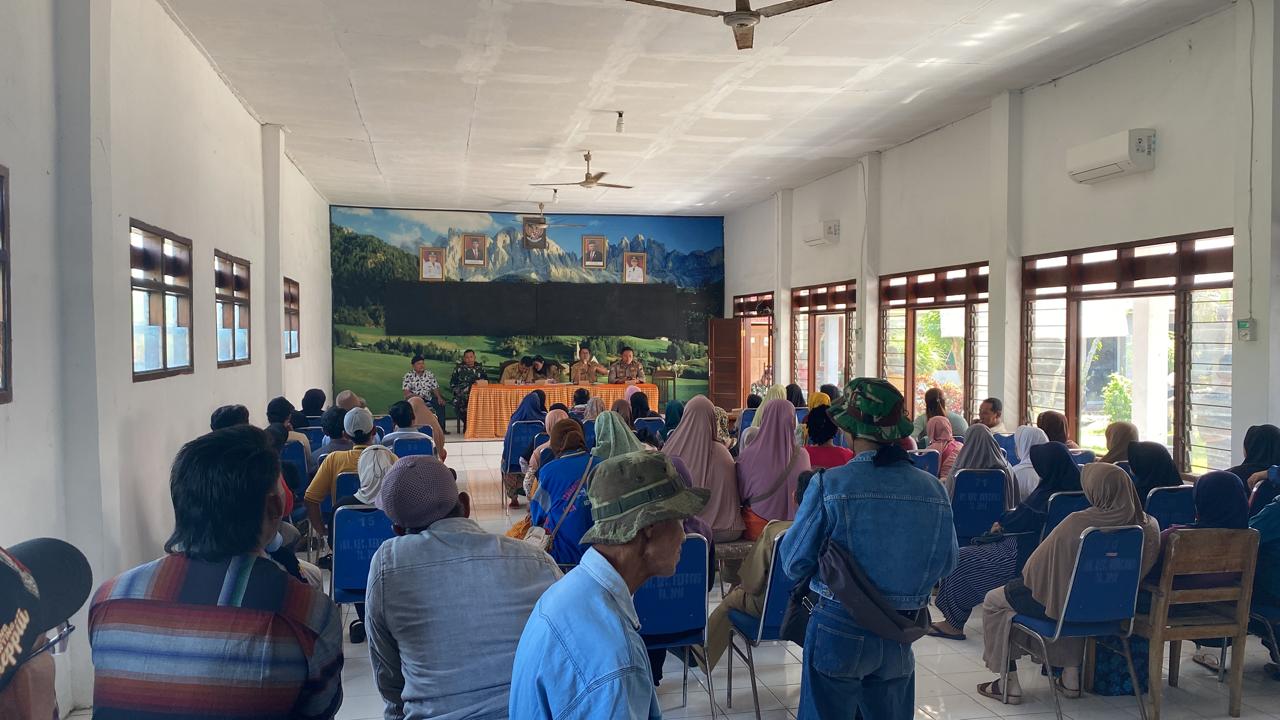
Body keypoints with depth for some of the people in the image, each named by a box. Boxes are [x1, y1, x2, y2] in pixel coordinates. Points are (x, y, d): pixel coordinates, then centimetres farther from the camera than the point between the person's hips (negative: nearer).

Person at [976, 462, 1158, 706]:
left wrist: (1027, 573, 4)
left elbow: (1040, 566, -18)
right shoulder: (1148, 527, -14)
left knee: (993, 601, 17)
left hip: (1067, 603, -6)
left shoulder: (1077, 523, -29)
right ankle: (1071, 678, 40)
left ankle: (1010, 685, 19)